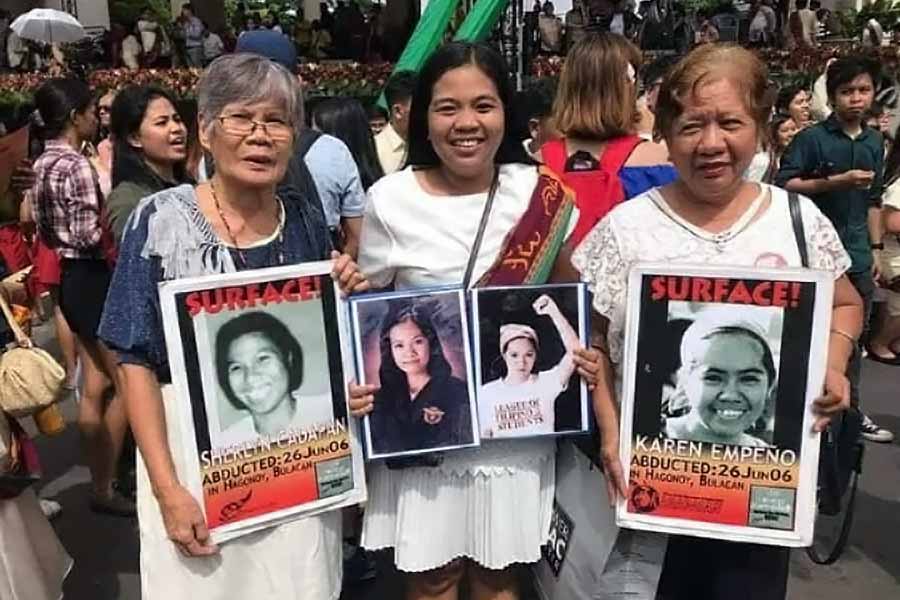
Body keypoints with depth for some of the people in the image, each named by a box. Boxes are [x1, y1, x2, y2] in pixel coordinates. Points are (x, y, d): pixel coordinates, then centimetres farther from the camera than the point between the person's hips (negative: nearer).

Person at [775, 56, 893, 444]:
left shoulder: (875, 142, 12)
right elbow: (784, 185, -15)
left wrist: (876, 247, 15)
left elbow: (873, 200, 18)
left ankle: (849, 409, 27)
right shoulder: (811, 138, -7)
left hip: (857, 254, 6)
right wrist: (835, 182, -21)